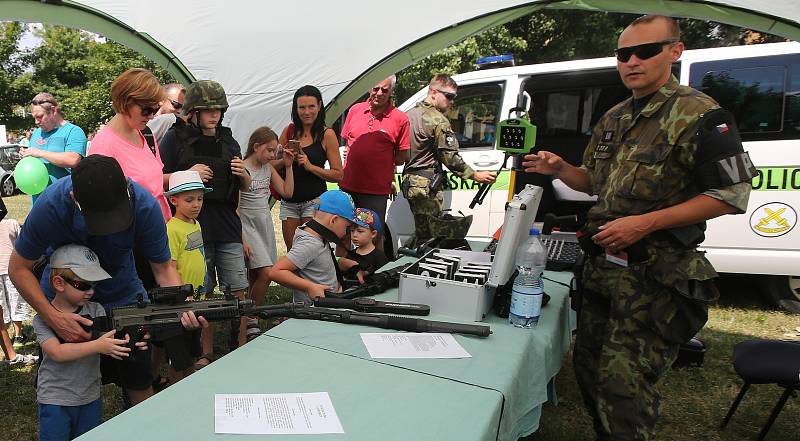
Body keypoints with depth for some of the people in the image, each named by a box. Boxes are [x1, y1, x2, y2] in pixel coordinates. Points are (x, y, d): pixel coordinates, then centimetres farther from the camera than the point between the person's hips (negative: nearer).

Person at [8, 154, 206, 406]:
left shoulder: (144, 204, -29)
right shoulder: (51, 204, -30)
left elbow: (163, 267, -17)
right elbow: (19, 267, -16)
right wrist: (54, 319, -28)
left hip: (122, 293, 0)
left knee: (139, 383, 1)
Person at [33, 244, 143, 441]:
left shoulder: (96, 310, -2)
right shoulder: (43, 317, -11)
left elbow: (110, 342, -8)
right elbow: (56, 353, -23)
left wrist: (128, 343, -30)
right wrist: (97, 346, -34)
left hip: (91, 398, 4)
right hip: (55, 402, -3)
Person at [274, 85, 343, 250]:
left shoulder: (327, 134, -4)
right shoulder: (289, 131, 6)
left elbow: (338, 175, -7)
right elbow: (272, 166, 10)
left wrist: (310, 166, -17)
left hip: (314, 200, -4)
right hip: (289, 202, 4)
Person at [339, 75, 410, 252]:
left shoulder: (399, 118, -6)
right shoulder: (355, 110, 5)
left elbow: (402, 157, -2)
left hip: (376, 190, -4)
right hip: (348, 185, 4)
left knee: (374, 237, 8)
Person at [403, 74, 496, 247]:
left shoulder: (410, 114, 14)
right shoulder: (438, 120, -13)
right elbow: (450, 157, -15)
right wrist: (475, 175, -8)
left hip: (410, 181, 9)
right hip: (427, 186, -9)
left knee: (421, 233, 18)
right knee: (428, 235, -2)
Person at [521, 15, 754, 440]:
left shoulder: (698, 115, -9)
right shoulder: (614, 119, 13)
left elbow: (731, 194, -13)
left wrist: (645, 223, -21)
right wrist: (559, 169, 1)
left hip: (654, 277, -7)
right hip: (601, 266, 8)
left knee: (623, 383, -7)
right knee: (588, 366, 15)